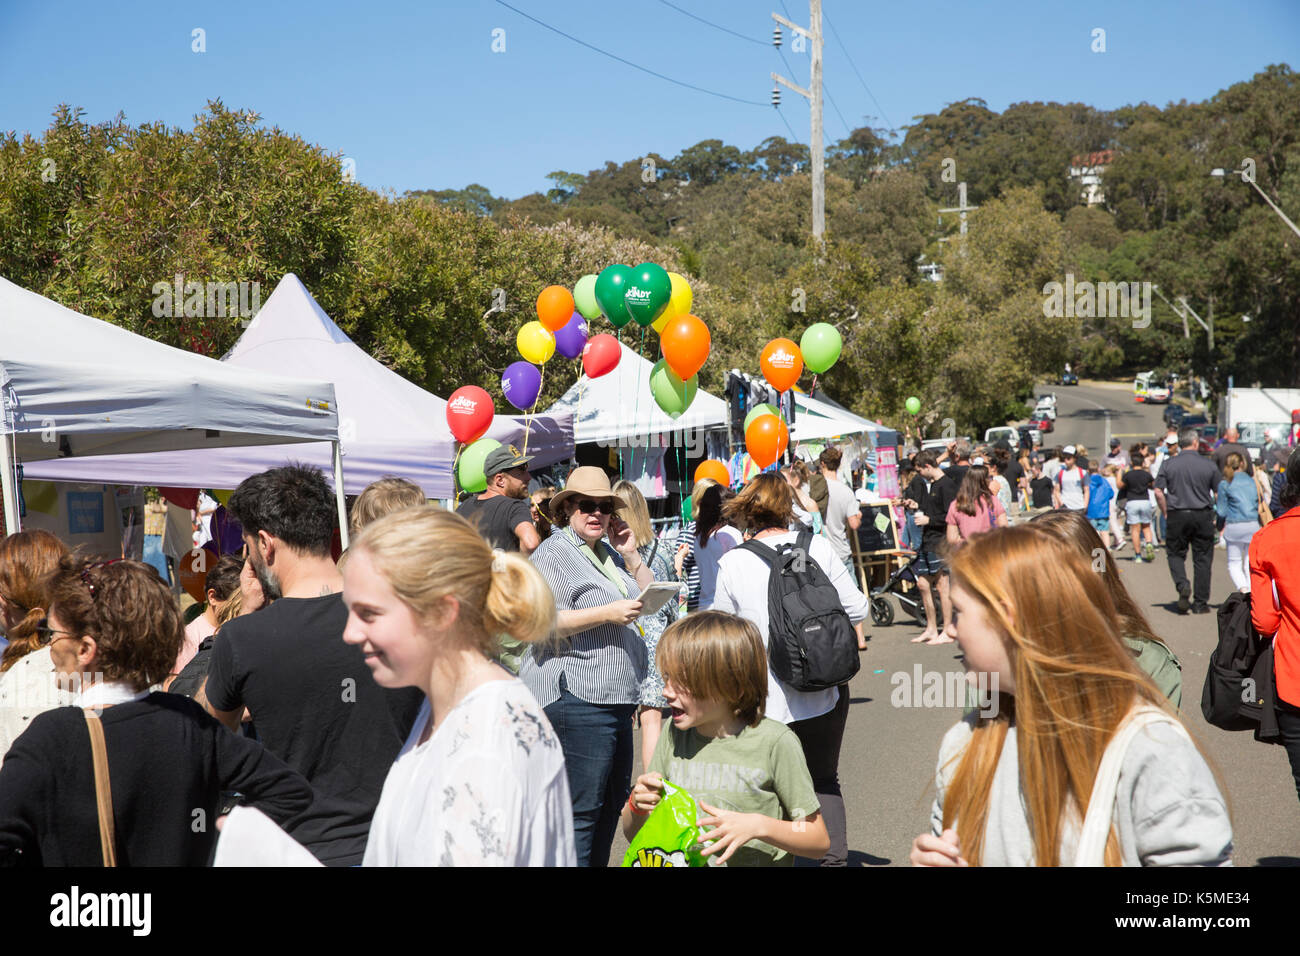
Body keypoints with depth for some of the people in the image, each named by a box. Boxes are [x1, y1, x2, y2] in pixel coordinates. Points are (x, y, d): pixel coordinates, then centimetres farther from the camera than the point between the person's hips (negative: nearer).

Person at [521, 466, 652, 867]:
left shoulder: (608, 551, 19)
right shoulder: (554, 553, -8)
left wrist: (631, 556, 8)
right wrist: (607, 613, -22)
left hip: (614, 699, 10)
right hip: (576, 699, -10)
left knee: (612, 801, 17)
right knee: (580, 810, -9)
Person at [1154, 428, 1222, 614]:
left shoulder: (1168, 465, -1)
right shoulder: (1208, 465, 0)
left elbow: (1158, 492, -5)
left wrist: (1166, 513, 6)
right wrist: (1215, 514, 15)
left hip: (1177, 515, 0)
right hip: (1203, 515, 0)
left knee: (1175, 553, 14)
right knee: (1202, 558, 7)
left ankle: (1182, 585, -14)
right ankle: (1200, 603, 9)